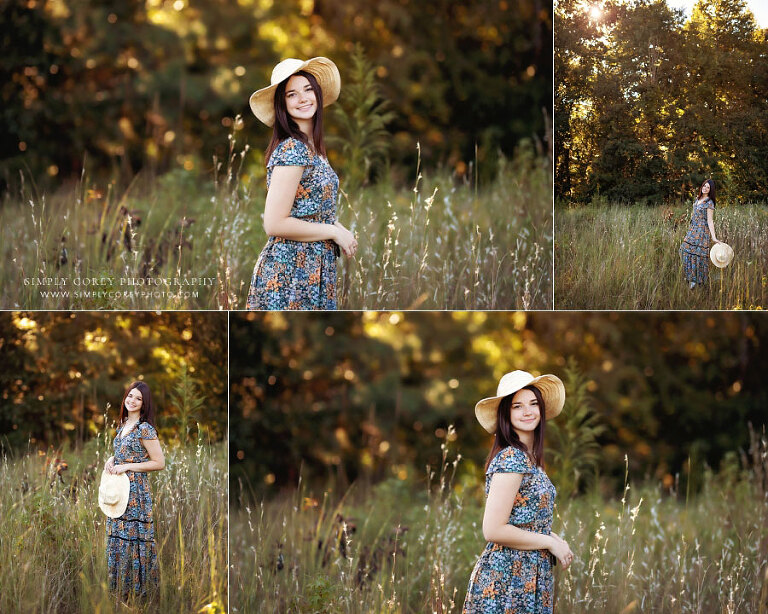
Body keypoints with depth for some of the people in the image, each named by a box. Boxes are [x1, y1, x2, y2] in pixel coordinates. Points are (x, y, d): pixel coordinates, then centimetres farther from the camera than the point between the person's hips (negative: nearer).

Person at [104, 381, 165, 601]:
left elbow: (159, 463, -14)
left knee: (132, 537, -4)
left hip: (136, 491, -8)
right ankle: (121, 583, 20)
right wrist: (112, 459, 3)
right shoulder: (123, 425, 11)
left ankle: (136, 587, 5)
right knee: (118, 536, 11)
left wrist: (127, 466, -17)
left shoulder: (145, 429, -13)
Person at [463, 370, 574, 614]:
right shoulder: (511, 459, -16)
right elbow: (493, 530, -21)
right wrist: (550, 543, -12)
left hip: (529, 579, 9)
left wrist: (556, 538, 5)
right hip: (507, 580, -9)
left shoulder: (528, 457, 12)